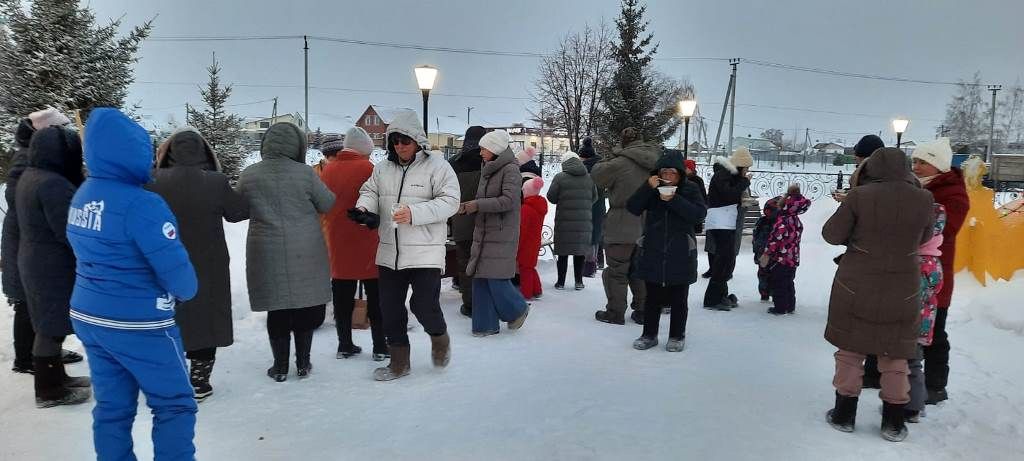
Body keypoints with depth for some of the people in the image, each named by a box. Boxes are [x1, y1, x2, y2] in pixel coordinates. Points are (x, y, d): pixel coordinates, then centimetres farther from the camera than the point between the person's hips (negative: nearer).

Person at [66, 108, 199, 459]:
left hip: (88, 317, 8)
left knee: (111, 405, 16)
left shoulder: (81, 197, 6)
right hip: (138, 324, -8)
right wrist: (185, 293, -2)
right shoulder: (140, 203, -23)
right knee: (174, 404, 6)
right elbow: (175, 268, -22)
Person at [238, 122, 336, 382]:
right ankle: (303, 364, 19)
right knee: (306, 306, 11)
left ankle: (280, 367, 18)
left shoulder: (249, 175, -2)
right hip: (306, 253, -1)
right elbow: (327, 204, 1)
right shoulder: (305, 174, -8)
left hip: (267, 253, 1)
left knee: (277, 309, 10)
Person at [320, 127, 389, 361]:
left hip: (338, 244, 5)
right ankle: (380, 347, 8)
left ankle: (344, 345, 18)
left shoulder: (327, 169, 6)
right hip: (367, 244, -5)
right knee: (376, 299, 5)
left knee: (342, 299, 12)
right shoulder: (367, 168, -12)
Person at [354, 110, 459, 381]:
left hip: (425, 254, -5)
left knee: (424, 306, -8)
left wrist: (414, 213, -25)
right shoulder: (383, 168, 9)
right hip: (389, 254, 6)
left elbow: (450, 201, -14)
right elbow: (369, 192, 16)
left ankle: (440, 337, 27)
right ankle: (399, 362, 27)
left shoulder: (437, 166, -7)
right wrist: (364, 207, -9)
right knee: (390, 309, 10)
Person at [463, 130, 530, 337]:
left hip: (501, 235, -8)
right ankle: (486, 324, 14)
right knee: (481, 279, 5)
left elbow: (509, 200, -20)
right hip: (483, 233, 8)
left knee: (496, 279, -7)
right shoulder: (487, 170, 15)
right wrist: (467, 207, 1)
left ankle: (518, 309, 19)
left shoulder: (511, 169, -9)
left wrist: (477, 205, -20)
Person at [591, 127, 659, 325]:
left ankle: (615, 312, 11)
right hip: (647, 227, 6)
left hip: (622, 228, -6)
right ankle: (642, 311, 22)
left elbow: (597, 175, -4)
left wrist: (613, 154, 4)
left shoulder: (621, 163, -17)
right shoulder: (656, 162, 3)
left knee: (617, 271, 5)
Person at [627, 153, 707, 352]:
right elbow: (632, 208, -5)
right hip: (653, 252, 2)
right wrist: (648, 188, -17)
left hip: (681, 254, -2)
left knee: (678, 298, 8)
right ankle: (649, 334, 21)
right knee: (652, 297, 10)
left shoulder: (690, 189, 0)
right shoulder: (652, 188, 6)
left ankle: (677, 336, 21)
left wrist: (674, 200, -23)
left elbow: (699, 213, -14)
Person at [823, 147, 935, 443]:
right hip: (902, 291, 2)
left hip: (855, 287, -1)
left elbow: (831, 235, -6)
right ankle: (893, 423, 23)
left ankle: (844, 415, 20)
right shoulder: (923, 199, -6)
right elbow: (923, 238, 10)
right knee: (895, 356, 15)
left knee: (850, 349, 12)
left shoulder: (859, 196, -13)